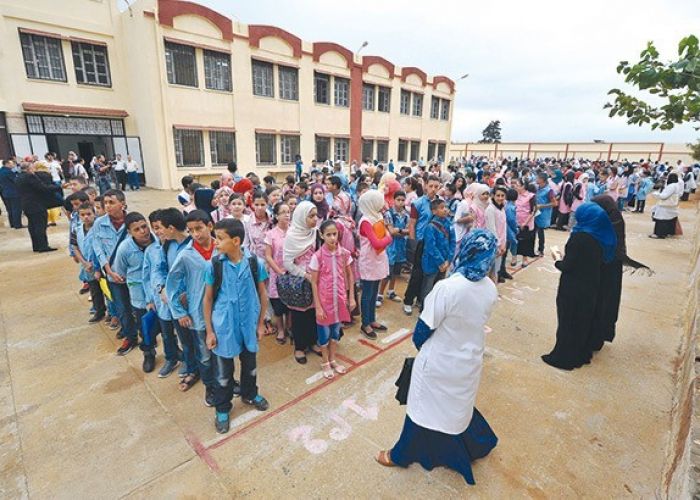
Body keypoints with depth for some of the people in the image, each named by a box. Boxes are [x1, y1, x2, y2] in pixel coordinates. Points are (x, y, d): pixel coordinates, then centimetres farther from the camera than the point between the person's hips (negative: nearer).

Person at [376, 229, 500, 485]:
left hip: (439, 363, -5)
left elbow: (425, 327, -19)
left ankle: (401, 454, 37)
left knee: (424, 405, 15)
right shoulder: (491, 289, -10)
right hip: (470, 361, 5)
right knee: (458, 405, 30)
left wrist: (417, 341, 2)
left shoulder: (447, 287, -30)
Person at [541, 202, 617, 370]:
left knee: (569, 322, 7)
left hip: (573, 289, -7)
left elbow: (567, 266, -22)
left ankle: (564, 357, 21)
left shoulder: (579, 237, -23)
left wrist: (558, 261, -1)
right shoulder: (602, 237, 0)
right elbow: (601, 262, 10)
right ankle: (583, 354, 36)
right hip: (591, 287, 7)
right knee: (585, 320, 20)